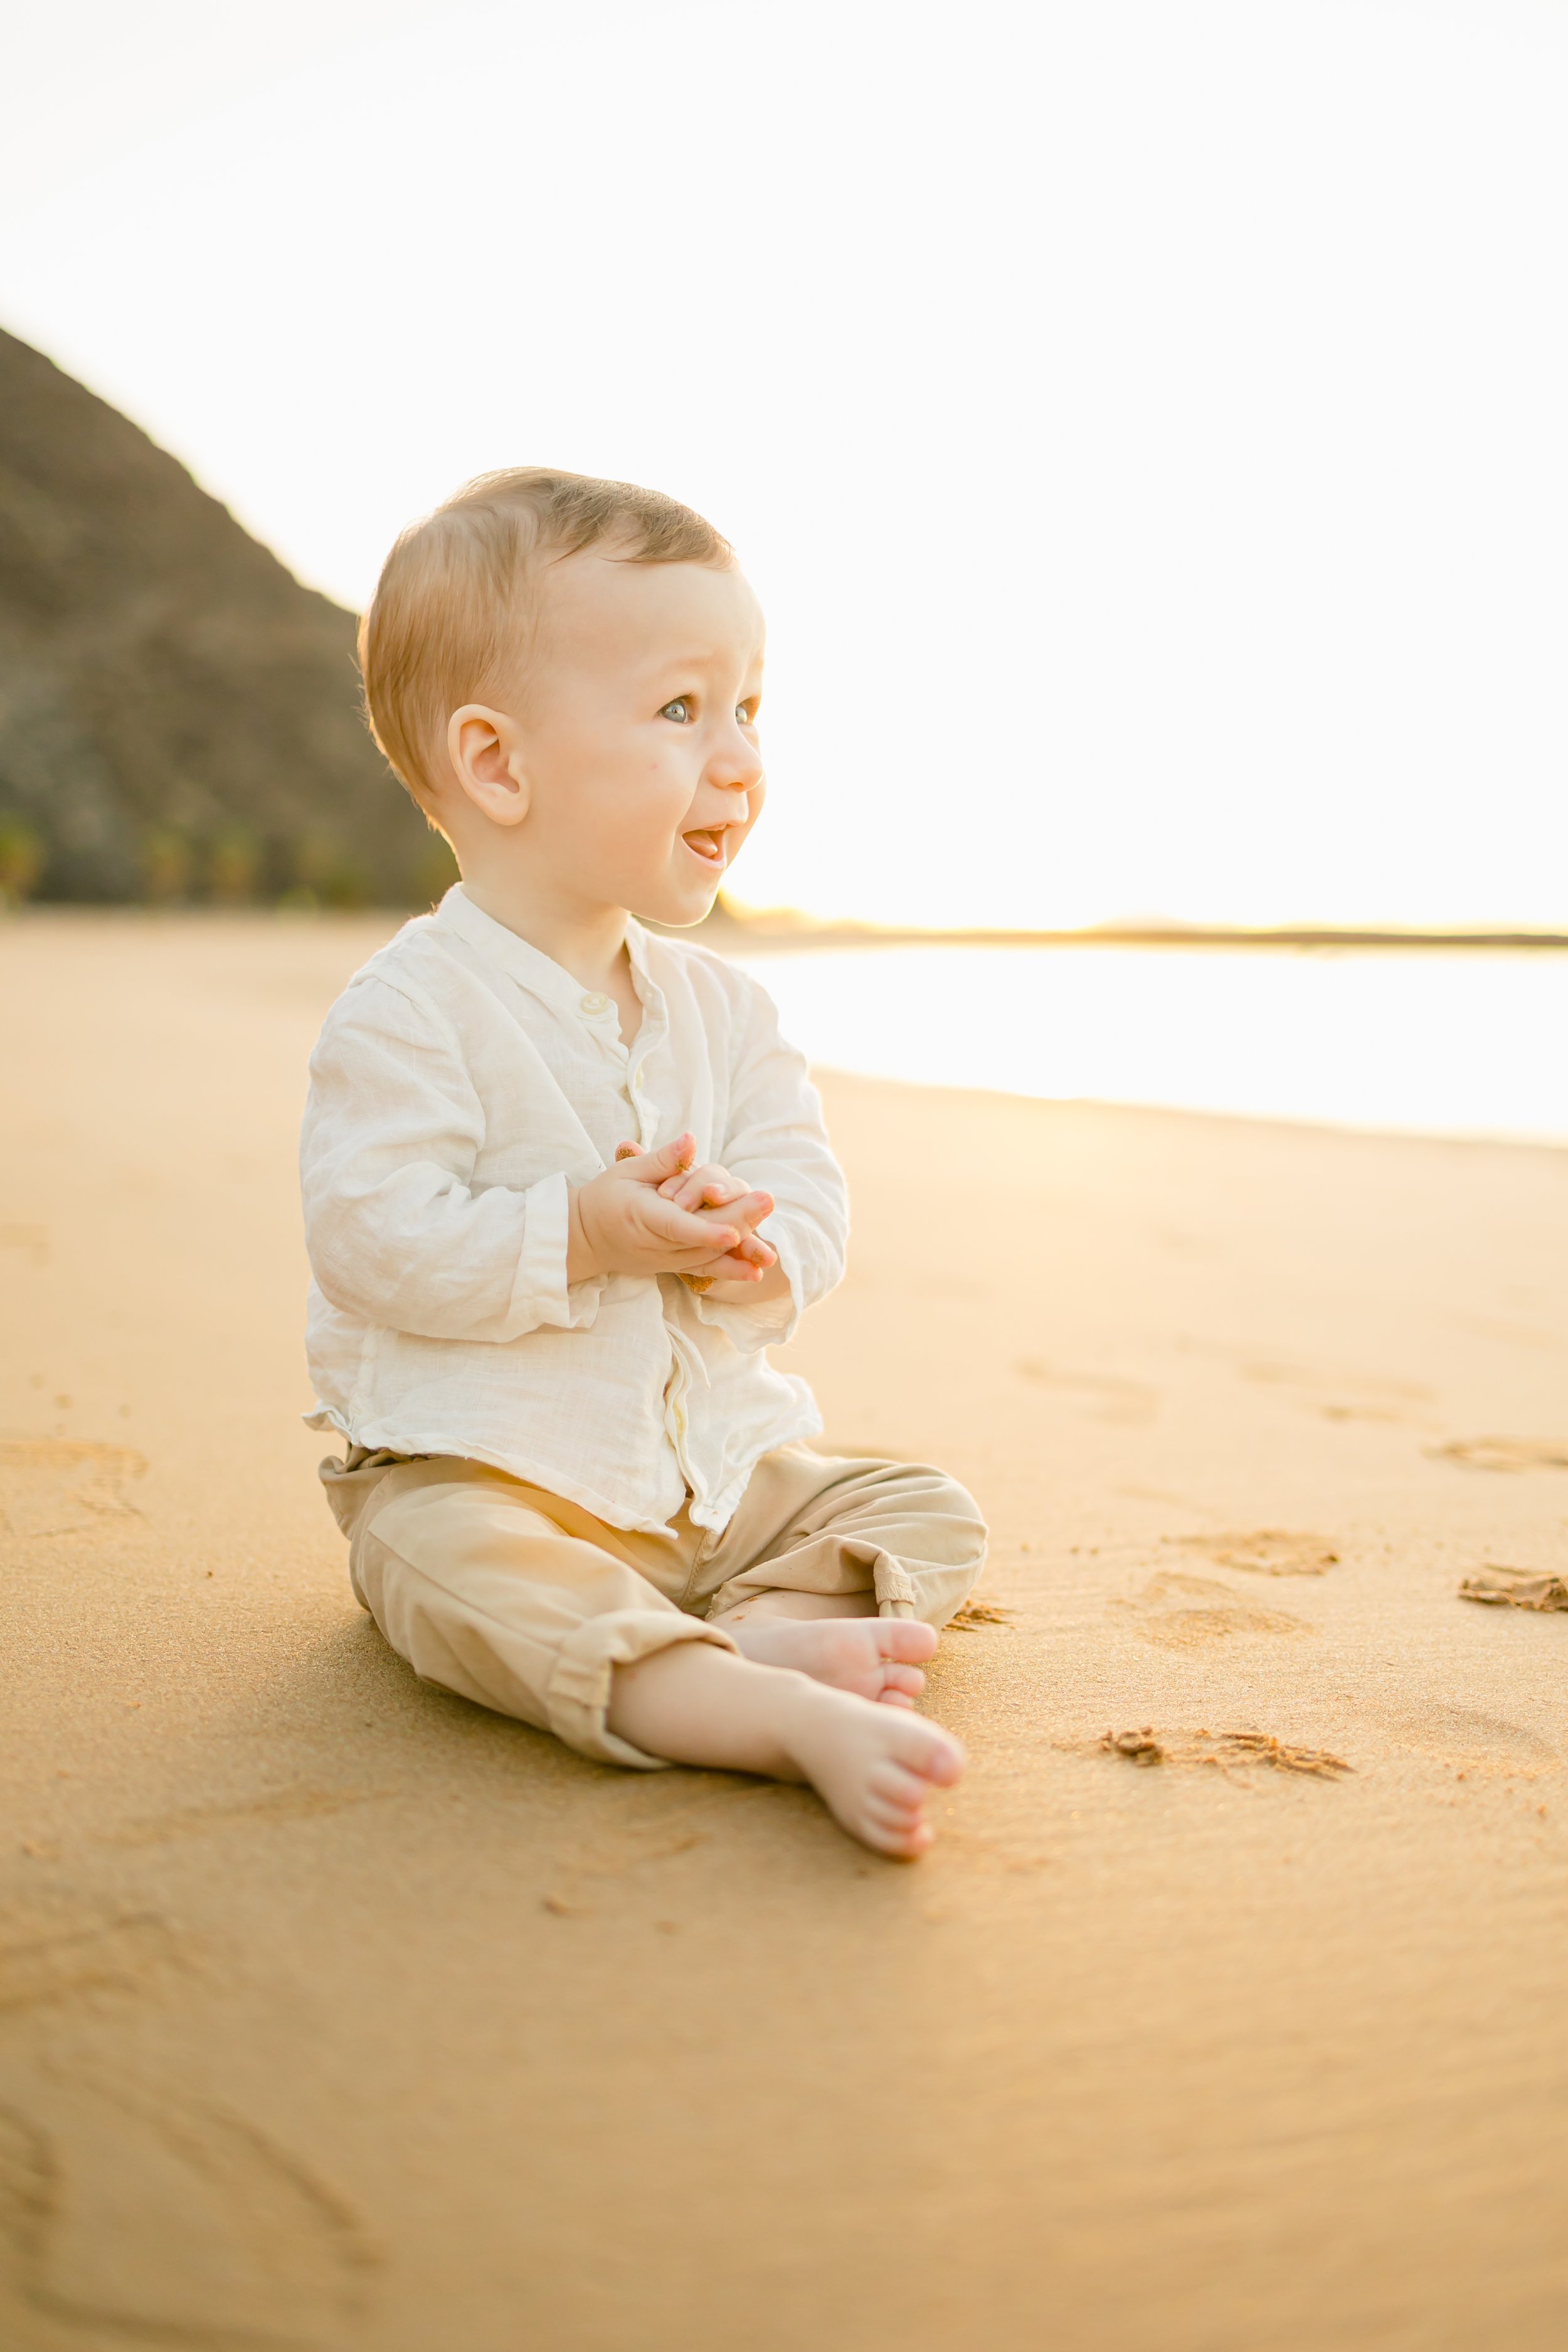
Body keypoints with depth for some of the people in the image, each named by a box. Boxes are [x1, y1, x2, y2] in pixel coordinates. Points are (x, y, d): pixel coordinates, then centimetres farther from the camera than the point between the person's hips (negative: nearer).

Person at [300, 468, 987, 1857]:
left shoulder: (722, 1010, 6)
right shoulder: (414, 1011, -14)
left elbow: (806, 1187, 3)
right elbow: (368, 1237, -21)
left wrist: (756, 1247, -20)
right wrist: (576, 1236, -28)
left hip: (715, 1463, 7)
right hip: (473, 1469, -6)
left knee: (932, 1518, -2)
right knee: (466, 1577, -37)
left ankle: (760, 1631, -26)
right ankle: (788, 1715, -49)